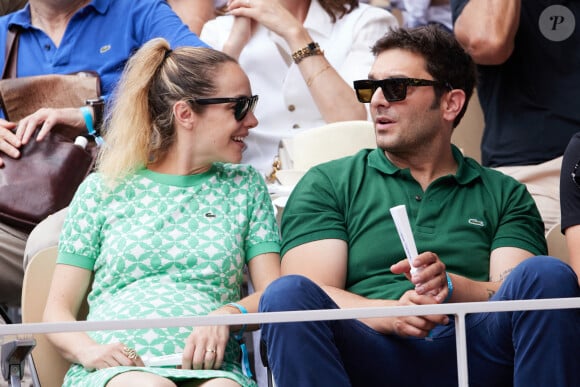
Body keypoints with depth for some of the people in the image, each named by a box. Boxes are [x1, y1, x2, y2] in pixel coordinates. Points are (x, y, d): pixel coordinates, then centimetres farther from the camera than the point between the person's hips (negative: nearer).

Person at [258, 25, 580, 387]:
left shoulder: (504, 194, 23)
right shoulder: (327, 184, 19)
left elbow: (519, 297, 6)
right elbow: (313, 297, 4)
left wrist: (449, 287, -16)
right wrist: (387, 313, -16)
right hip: (370, 354, 0)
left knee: (550, 276, -28)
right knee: (287, 293, -31)